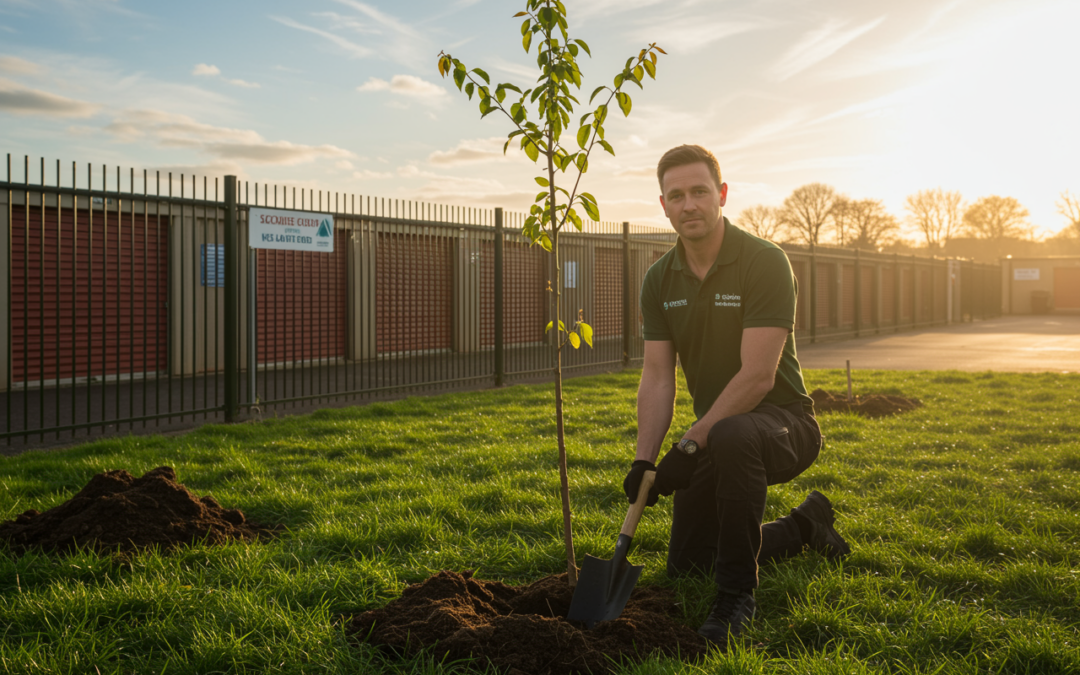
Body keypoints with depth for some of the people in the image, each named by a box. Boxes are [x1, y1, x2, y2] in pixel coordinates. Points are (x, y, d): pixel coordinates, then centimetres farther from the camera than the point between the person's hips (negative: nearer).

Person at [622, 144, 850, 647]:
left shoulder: (765, 262, -20)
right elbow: (657, 377, -4)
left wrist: (690, 445, -27)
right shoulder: (659, 280, -1)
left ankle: (737, 595, -24)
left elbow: (757, 376, -25)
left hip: (784, 422, -7)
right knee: (686, 565, 11)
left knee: (732, 436, -43)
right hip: (716, 433, 7)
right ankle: (805, 525, 33)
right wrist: (643, 459, -16)